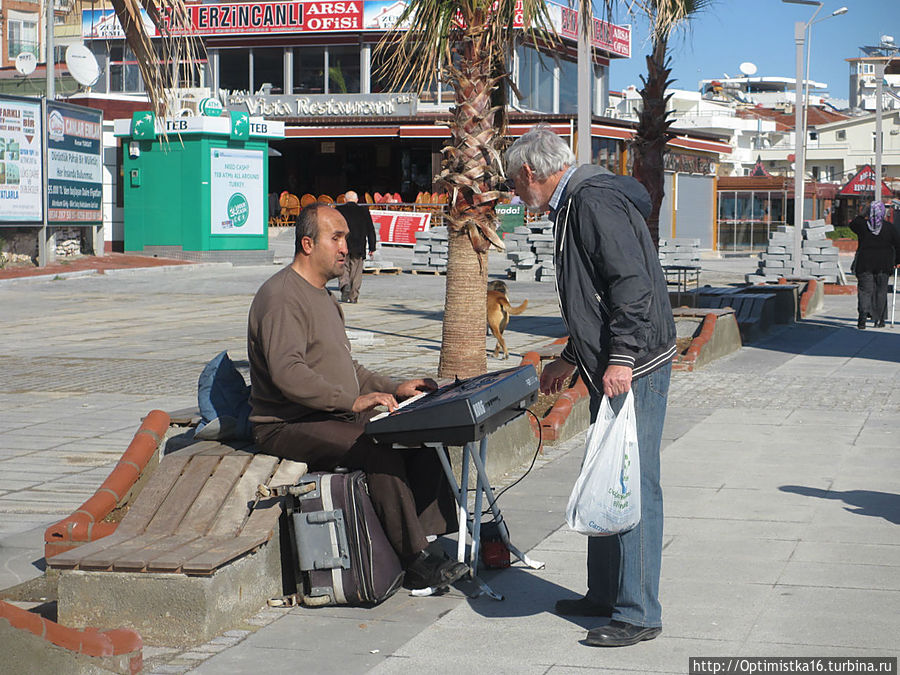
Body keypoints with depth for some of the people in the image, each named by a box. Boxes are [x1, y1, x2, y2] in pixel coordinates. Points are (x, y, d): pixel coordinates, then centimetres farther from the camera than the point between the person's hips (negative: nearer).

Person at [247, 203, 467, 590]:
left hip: (335, 415, 10)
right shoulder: (281, 296, -13)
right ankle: (417, 562, -25)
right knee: (379, 447, -31)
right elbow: (287, 373, -27)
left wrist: (394, 389, 12)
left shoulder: (323, 297, 21)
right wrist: (353, 401, -31)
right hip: (286, 426, -10)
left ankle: (428, 540, -9)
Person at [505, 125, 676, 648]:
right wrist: (571, 360, 32)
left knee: (633, 485, -8)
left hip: (635, 369, -11)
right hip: (609, 370, 11)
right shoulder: (574, 204, 21)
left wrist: (621, 357, -26)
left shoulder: (594, 200, -13)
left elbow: (632, 282, -22)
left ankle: (638, 614, -4)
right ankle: (605, 594, 26)